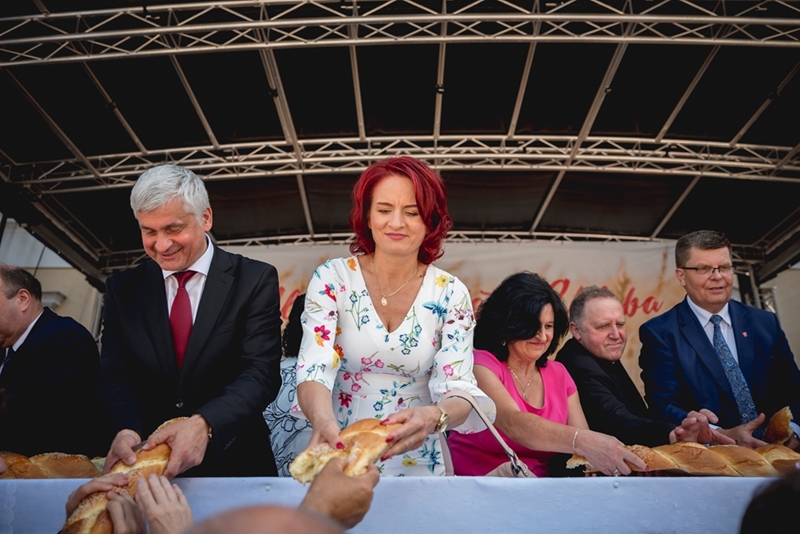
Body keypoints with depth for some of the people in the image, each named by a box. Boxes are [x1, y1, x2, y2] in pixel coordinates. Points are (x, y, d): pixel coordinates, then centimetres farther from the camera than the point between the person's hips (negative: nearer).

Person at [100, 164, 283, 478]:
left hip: (234, 463, -3)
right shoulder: (122, 288, 7)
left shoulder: (255, 280, -4)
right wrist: (126, 430, -18)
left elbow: (261, 372, -11)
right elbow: (115, 375, 2)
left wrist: (204, 424, -27)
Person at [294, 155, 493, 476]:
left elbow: (459, 386, -10)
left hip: (417, 462, 1)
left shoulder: (450, 294, -4)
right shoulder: (331, 279, -6)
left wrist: (433, 417, -32)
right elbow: (315, 369, -14)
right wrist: (323, 421, -34)